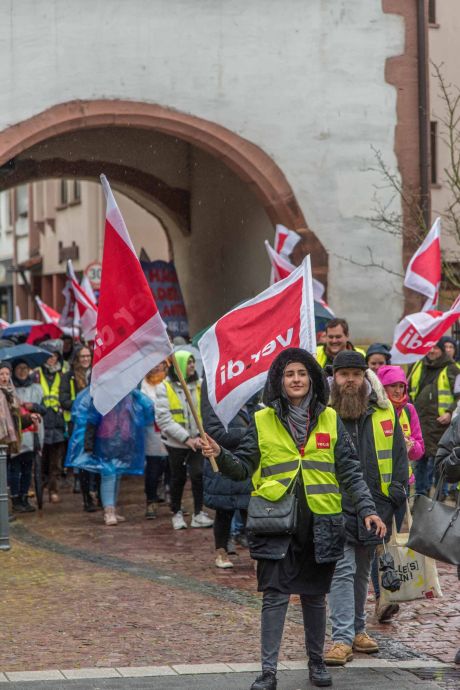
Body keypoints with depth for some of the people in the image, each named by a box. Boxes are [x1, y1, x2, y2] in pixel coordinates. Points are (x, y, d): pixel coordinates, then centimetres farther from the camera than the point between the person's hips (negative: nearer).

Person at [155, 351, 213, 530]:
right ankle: (177, 513, 29)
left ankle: (198, 514, -2)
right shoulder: (165, 388, -6)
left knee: (198, 474, -12)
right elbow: (164, 419, -12)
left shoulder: (199, 385, 2)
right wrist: (186, 438, -17)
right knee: (178, 478, 11)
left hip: (197, 441, 1)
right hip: (176, 442, -1)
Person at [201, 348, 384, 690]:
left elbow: (350, 470, 6)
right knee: (275, 595, -4)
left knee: (314, 595, 12)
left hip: (320, 523, 1)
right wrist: (220, 455, -15)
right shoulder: (263, 421, 3)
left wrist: (367, 509, -3)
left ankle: (317, 662, 27)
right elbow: (243, 467, 4)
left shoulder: (330, 419, 6)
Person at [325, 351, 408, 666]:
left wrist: (395, 494, 4)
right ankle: (342, 639, -12)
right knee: (342, 571, -10)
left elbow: (400, 455, 11)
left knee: (362, 572, 17)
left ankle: (357, 629, 30)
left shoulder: (384, 412, 5)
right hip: (336, 508, -4)